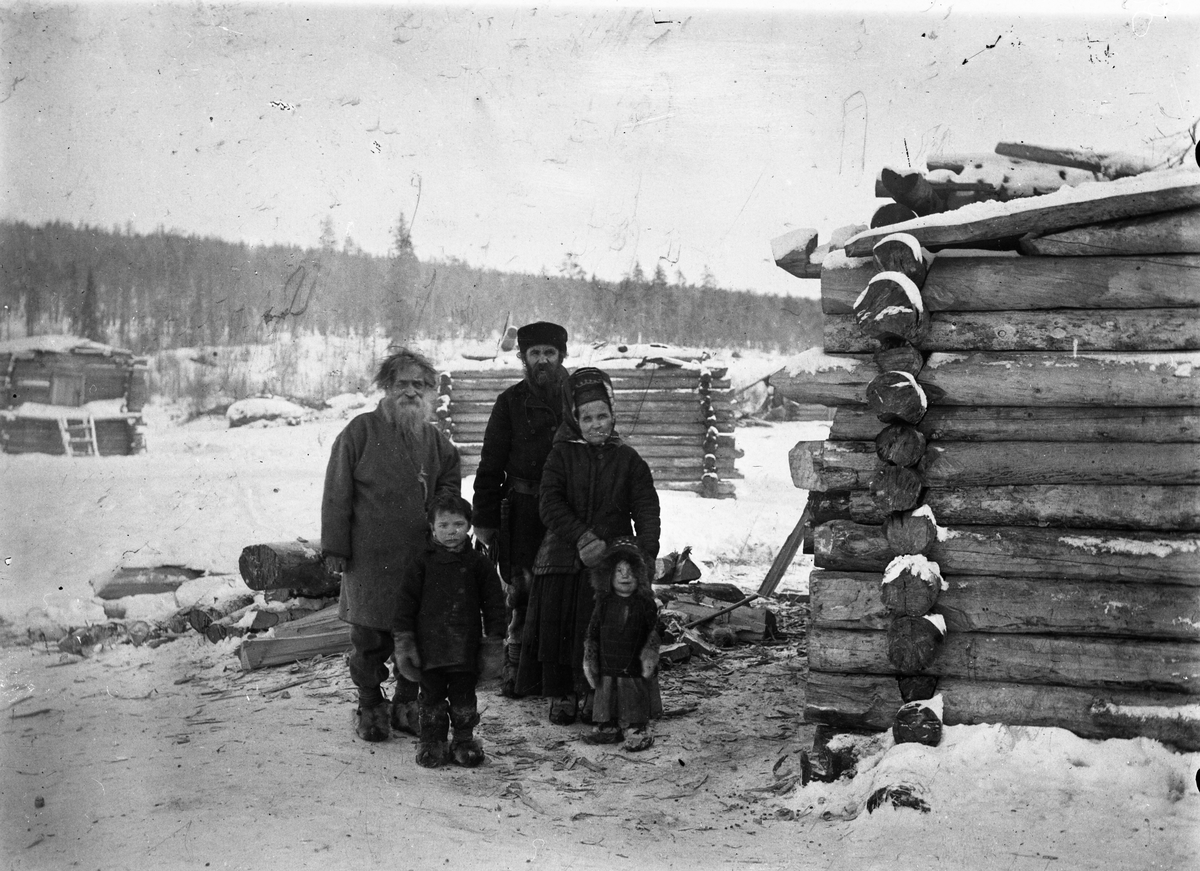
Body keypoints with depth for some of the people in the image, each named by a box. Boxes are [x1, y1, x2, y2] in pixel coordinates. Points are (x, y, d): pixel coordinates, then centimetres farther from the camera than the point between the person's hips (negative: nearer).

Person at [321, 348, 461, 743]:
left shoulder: (434, 439, 11)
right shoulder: (360, 432, -3)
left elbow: (450, 482, 26)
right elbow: (337, 494, -3)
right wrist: (335, 547, -6)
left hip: (422, 556, 4)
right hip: (371, 557, -4)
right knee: (371, 639, 2)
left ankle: (407, 703, 23)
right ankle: (370, 707, 17)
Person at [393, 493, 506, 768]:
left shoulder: (478, 564, 0)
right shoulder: (423, 564, 0)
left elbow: (494, 605, 4)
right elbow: (406, 603, 2)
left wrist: (495, 642, 0)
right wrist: (404, 642, -1)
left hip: (466, 648, 0)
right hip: (430, 646, 0)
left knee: (464, 696, 8)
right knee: (431, 696, 8)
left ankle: (464, 740, 22)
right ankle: (432, 741, 19)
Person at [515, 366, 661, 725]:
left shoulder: (627, 459, 5)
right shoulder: (562, 456, 3)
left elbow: (646, 509, 1)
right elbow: (551, 504, -7)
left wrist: (646, 553, -13)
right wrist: (581, 538, -20)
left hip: (611, 561, 0)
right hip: (563, 560, 0)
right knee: (558, 626, 3)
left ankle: (593, 695, 15)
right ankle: (561, 695, 17)